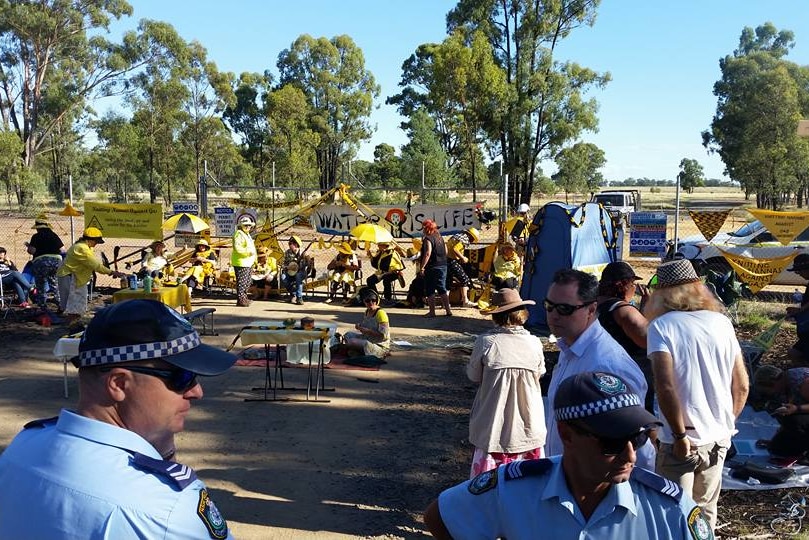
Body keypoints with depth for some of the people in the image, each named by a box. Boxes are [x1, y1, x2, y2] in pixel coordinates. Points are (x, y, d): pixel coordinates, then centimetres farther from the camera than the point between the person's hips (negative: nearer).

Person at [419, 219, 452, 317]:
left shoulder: (428, 239, -14)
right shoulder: (440, 237, 11)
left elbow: (427, 254, -23)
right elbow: (446, 251, 18)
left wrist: (422, 267, -23)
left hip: (432, 267, -8)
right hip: (443, 266, 8)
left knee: (430, 291, 1)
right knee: (442, 289, 14)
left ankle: (432, 312, 2)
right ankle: (448, 310, 14)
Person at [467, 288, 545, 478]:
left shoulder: (486, 342, -15)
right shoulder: (534, 343, -9)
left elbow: (473, 376, -1)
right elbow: (539, 375, 7)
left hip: (493, 425, -1)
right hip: (528, 426, 2)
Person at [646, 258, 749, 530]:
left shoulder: (661, 326, -11)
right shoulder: (722, 322, 3)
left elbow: (665, 387, -22)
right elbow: (742, 386, 7)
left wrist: (681, 436, -14)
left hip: (683, 443, -5)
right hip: (719, 438, 5)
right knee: (705, 510, 22)